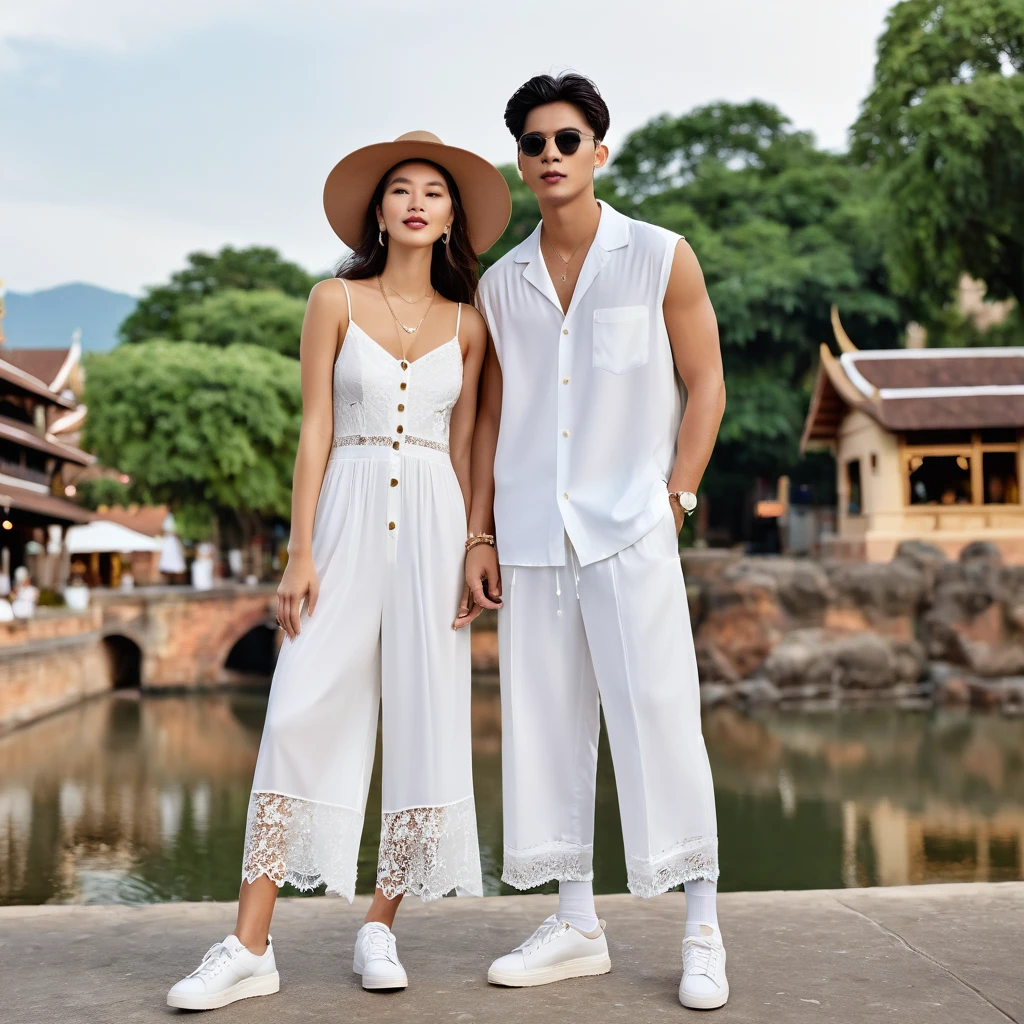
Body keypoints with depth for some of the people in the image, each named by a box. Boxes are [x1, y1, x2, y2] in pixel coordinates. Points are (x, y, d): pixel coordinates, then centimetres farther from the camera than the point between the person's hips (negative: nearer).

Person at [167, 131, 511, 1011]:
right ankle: (250, 948, -3)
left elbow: (462, 446, 11)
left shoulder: (467, 324, 11)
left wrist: (475, 551, 3)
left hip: (432, 522, 2)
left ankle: (380, 928, 14)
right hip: (348, 516, -2)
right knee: (302, 714, -8)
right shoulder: (335, 301, 5)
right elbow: (316, 429, 1)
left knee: (424, 718, 0)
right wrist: (300, 553, -5)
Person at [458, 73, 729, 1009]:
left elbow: (706, 385, 4)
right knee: (545, 724, 5)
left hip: (630, 528, -4)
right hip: (531, 538, 4)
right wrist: (479, 536, 9)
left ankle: (703, 932, 6)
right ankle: (577, 927, 17)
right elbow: (491, 416, 15)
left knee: (659, 716, -6)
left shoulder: (661, 259, 3)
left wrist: (676, 498, -5)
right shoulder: (500, 285, 12)